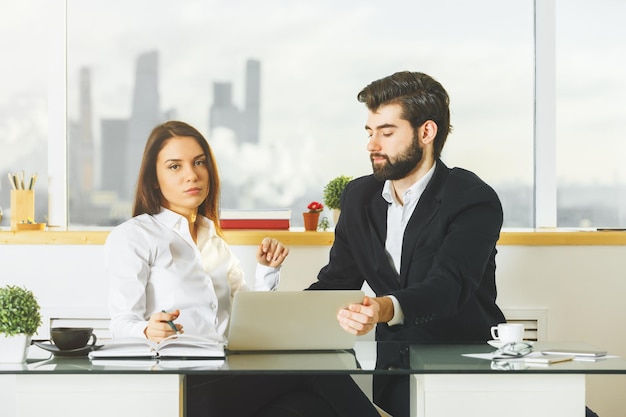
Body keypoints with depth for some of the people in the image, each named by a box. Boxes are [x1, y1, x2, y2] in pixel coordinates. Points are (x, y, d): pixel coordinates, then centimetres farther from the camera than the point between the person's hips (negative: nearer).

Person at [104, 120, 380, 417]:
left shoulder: (215, 242, 27)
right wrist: (148, 331, -25)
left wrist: (267, 270, 7)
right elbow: (122, 323, -3)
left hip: (229, 375, 6)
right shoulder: (130, 237, 7)